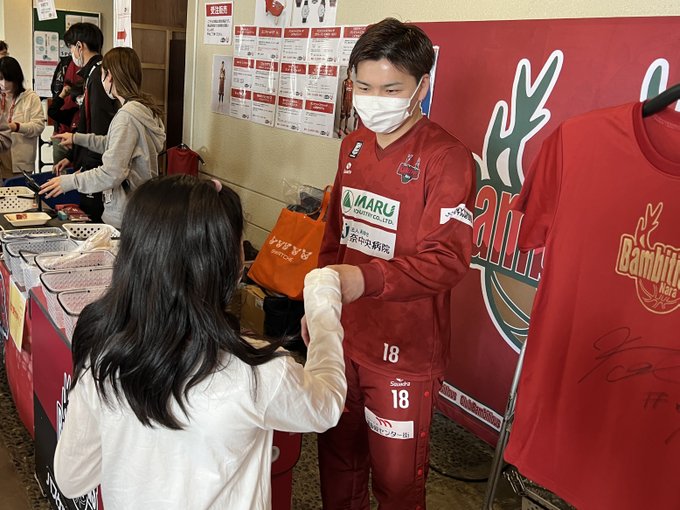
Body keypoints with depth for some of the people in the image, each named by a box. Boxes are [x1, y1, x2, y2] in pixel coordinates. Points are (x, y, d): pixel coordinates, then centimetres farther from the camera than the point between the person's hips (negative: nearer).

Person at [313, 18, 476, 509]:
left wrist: (366, 278, -34)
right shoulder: (354, 145, 7)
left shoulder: (447, 157, -15)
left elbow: (448, 259, -22)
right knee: (337, 454, 22)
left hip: (406, 348, -6)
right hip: (343, 334, 6)